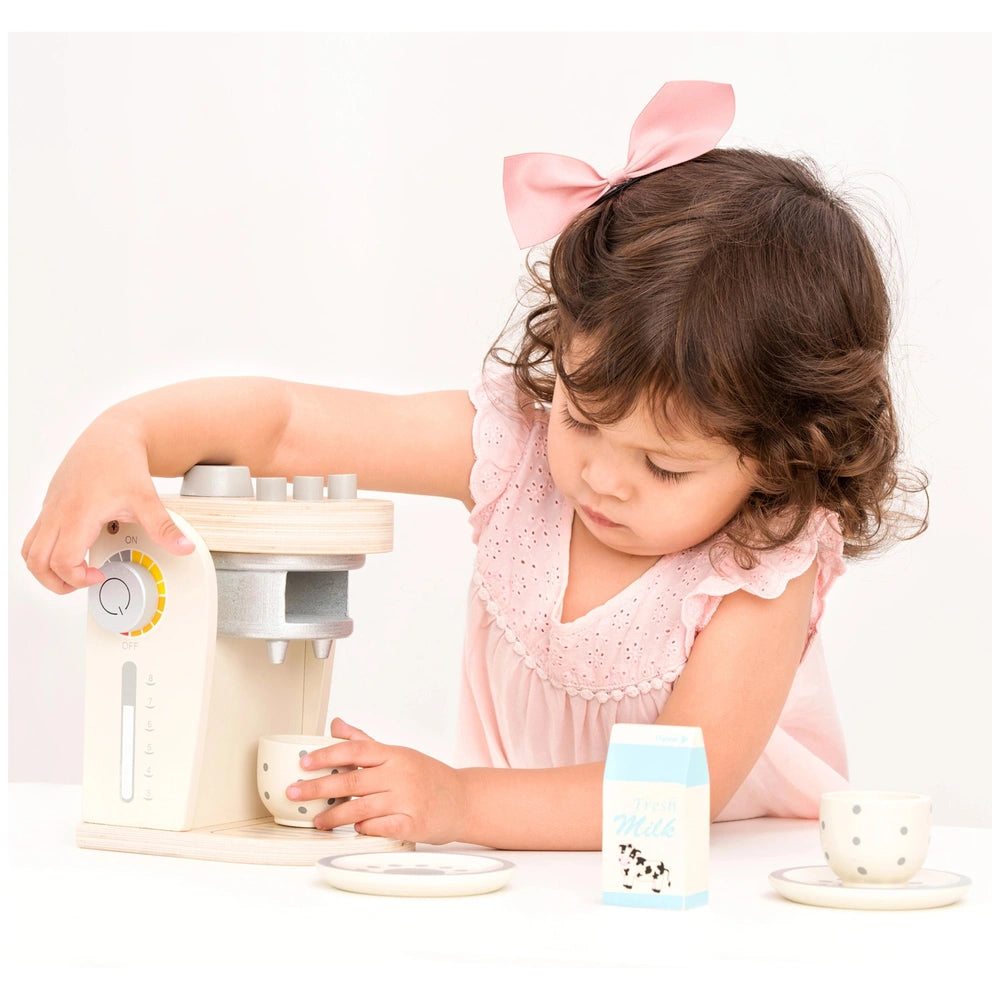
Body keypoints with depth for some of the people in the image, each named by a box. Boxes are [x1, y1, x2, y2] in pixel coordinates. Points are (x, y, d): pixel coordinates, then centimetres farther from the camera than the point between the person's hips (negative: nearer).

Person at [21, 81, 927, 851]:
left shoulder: (769, 566, -23)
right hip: (530, 868, 3)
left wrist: (460, 802, -34)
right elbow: (284, 422, -14)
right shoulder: (518, 441, -13)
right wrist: (120, 439, -32)